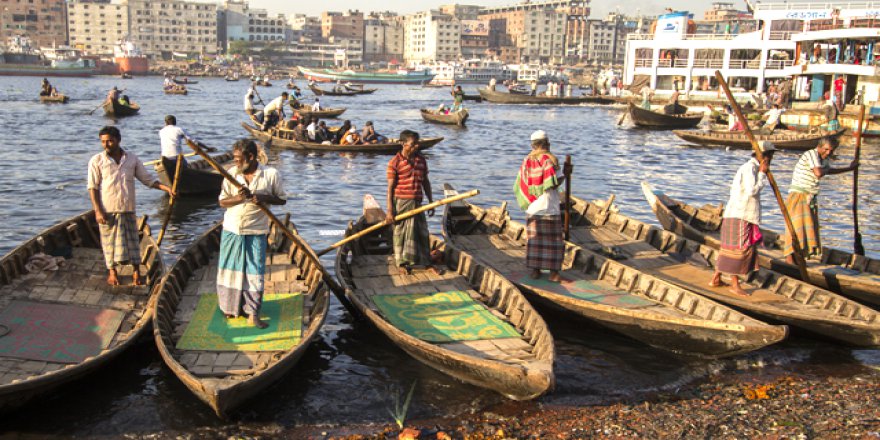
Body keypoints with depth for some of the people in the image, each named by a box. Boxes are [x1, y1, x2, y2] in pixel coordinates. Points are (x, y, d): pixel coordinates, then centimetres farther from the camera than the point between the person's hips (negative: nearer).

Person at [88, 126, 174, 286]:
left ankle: (136, 272, 16)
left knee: (132, 240, 5)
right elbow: (93, 187, -4)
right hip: (107, 210, -2)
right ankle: (112, 272, 23)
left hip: (128, 208, 2)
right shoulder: (97, 161, -2)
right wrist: (97, 211, -11)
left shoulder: (132, 159, 5)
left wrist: (167, 188, -6)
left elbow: (148, 179, 7)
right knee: (110, 241, 7)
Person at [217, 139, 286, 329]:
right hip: (231, 230, 3)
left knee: (254, 273, 0)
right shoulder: (231, 174, -1)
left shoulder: (271, 174, -8)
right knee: (230, 269, 12)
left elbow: (282, 199, 0)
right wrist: (238, 198, -20)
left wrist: (263, 198, -18)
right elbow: (222, 202, 1)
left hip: (256, 232, -3)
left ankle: (253, 314, 8)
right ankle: (231, 307, 30)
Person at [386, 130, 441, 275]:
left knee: (423, 233, 11)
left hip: (417, 203, 5)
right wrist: (389, 211, -13)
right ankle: (401, 263, 20)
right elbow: (390, 187, -11)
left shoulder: (421, 160, 6)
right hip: (401, 203, -5)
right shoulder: (395, 162, -11)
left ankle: (427, 262, 22)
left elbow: (425, 182, 14)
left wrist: (431, 202, 13)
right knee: (401, 234, 5)